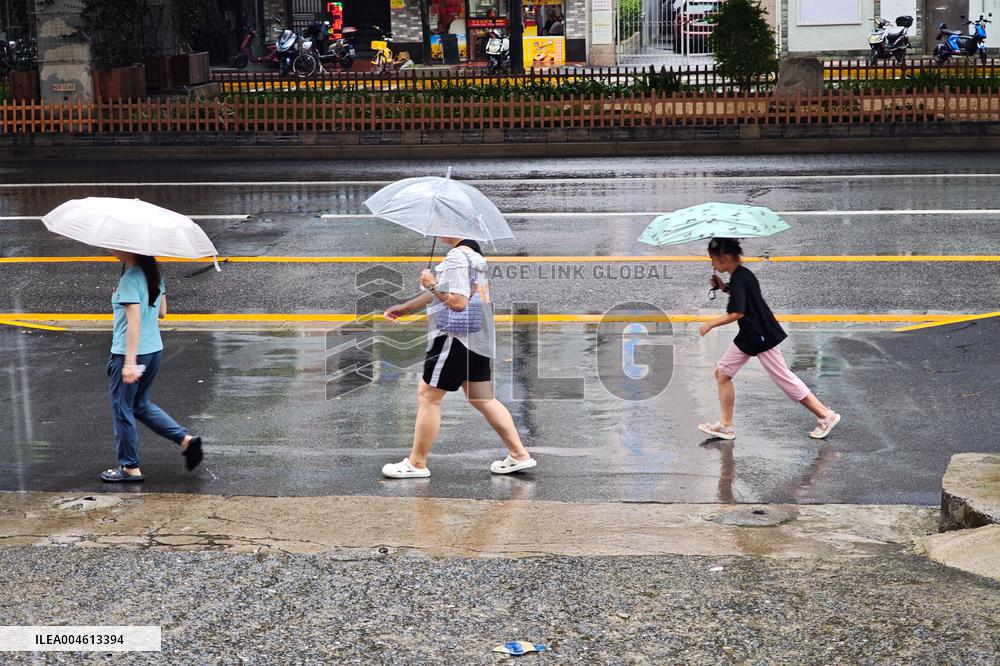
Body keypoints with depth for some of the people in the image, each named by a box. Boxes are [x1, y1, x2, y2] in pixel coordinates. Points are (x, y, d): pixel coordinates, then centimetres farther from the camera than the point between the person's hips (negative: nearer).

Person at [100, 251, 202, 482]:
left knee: (122, 408, 7)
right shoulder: (154, 274, 6)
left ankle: (130, 467, 14)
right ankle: (186, 439, 12)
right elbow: (162, 312, 15)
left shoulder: (130, 279, -19)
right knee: (141, 405, 23)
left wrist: (130, 362, -24)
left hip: (129, 352, -9)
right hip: (155, 350, 9)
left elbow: (134, 322, -23)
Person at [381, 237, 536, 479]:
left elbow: (457, 302, -25)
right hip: (478, 338, 10)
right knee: (483, 399, 13)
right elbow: (442, 293, 22)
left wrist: (432, 285, -11)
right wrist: (404, 308, 25)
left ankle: (416, 463, 5)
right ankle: (519, 455, 12)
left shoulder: (456, 257, -16)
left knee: (428, 396, 0)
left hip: (457, 338, -10)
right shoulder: (474, 253, 14)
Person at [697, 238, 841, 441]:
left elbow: (737, 313, -29)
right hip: (748, 336, 10)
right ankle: (726, 426, 12)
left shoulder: (739, 279, -22)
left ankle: (826, 416, 6)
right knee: (722, 372, 8)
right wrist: (724, 287, 11)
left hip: (762, 336, -10)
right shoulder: (741, 274, 7)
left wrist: (710, 325, -22)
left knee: (783, 378, -3)